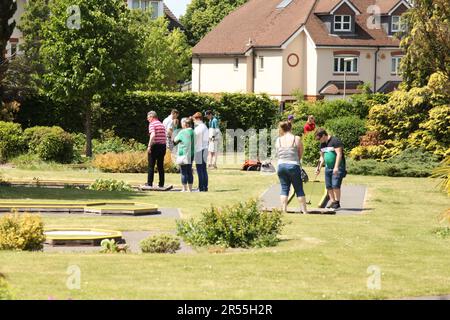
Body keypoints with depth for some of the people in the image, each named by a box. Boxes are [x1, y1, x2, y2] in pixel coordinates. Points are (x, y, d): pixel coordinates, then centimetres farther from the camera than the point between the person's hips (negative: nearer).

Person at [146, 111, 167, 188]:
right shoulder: (162, 125, 17)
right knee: (161, 166, 11)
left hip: (155, 145, -7)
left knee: (151, 166, -2)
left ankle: (149, 184, -4)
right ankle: (161, 184, 10)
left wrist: (149, 146, -23)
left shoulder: (152, 124, -6)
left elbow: (153, 135, -21)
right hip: (163, 146, 7)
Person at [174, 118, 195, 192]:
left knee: (184, 172, -3)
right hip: (191, 154, 7)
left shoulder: (182, 132, -14)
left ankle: (184, 189, -2)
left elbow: (175, 141, -4)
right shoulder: (192, 132, 6)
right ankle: (190, 189, 15)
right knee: (189, 172, 12)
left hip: (183, 154, -7)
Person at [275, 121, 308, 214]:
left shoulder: (278, 140, 5)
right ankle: (304, 211, 8)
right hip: (293, 165, -3)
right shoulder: (297, 139, -4)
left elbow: (278, 154, 9)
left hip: (281, 165, 3)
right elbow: (301, 154, 3)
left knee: (284, 189, 10)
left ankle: (283, 210, 2)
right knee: (299, 190, 6)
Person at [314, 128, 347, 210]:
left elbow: (339, 154, -18)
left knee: (335, 185, -14)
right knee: (328, 186, 5)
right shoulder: (322, 144, 13)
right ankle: (333, 202, 14)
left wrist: (336, 167, -23)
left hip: (337, 168, -8)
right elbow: (322, 157, 22)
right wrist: (319, 167, 11)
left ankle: (337, 203, -7)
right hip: (328, 168, 8)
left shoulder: (335, 141, -13)